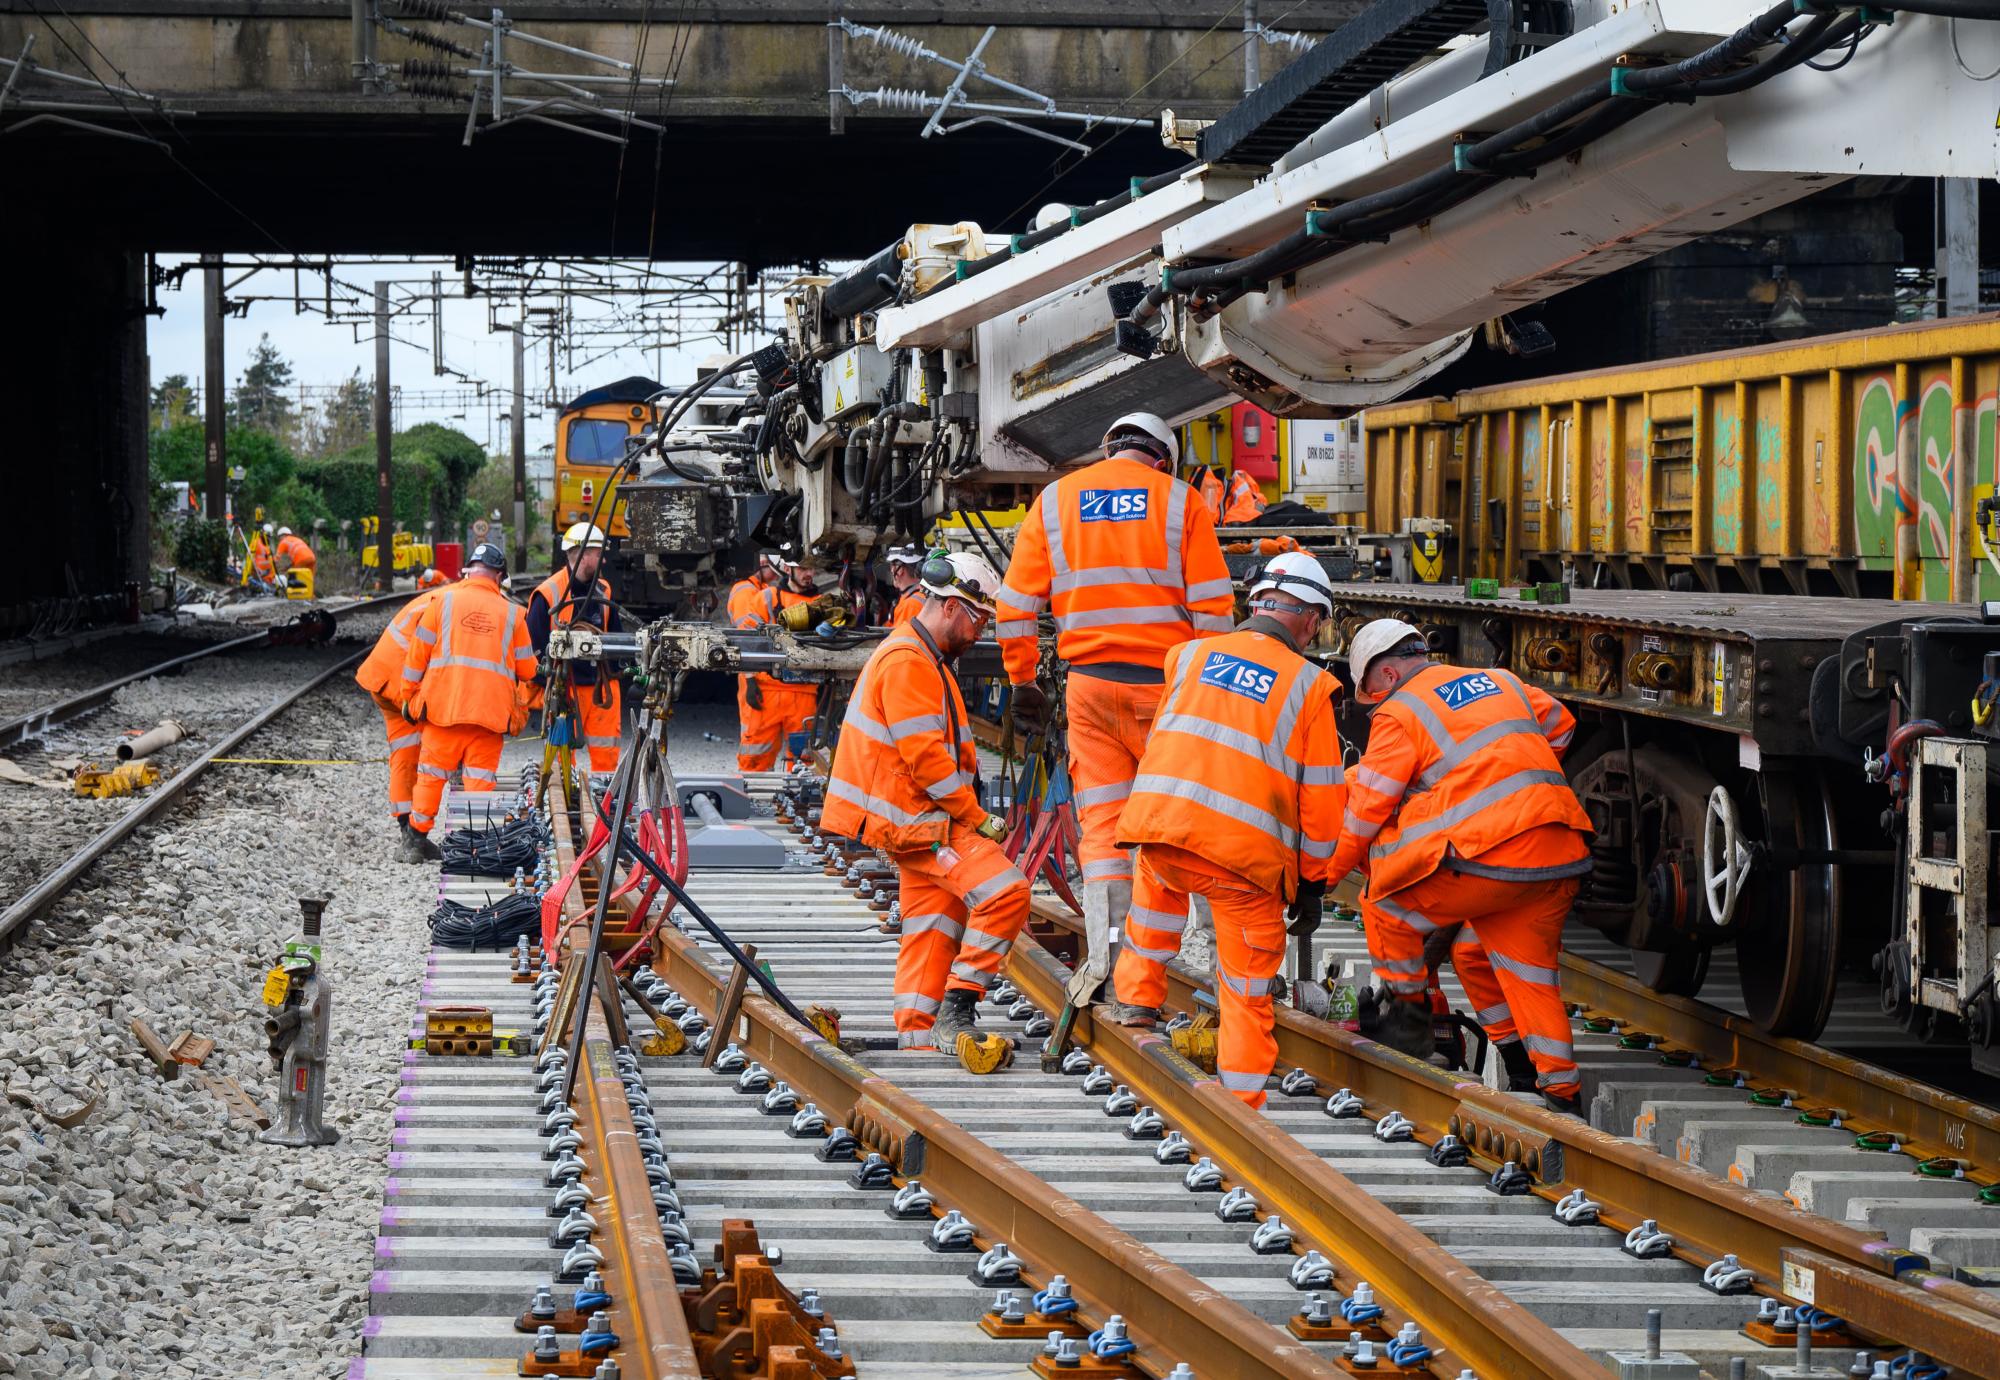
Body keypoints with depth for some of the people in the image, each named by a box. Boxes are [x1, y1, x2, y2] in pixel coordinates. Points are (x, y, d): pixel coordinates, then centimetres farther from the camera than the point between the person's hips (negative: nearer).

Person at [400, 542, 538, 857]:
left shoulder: (443, 601, 4)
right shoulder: (512, 613, 8)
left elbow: (417, 653, 5)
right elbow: (527, 671, 13)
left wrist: (410, 695, 15)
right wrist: (524, 707, 30)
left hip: (443, 704, 0)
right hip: (491, 710, 0)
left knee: (432, 771, 10)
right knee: (480, 776, 4)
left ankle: (419, 832, 14)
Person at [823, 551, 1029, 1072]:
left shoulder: (924, 659, 19)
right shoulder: (908, 663, -17)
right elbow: (925, 757, -21)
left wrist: (970, 814, 12)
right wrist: (978, 817, -15)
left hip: (924, 816, 11)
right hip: (918, 820, -11)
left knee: (936, 922, 12)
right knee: (1005, 891, -19)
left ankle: (918, 1031, 15)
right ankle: (956, 1009, -17)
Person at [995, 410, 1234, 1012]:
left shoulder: (1054, 500, 9)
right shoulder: (1181, 501, 2)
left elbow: (1016, 603, 8)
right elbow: (1213, 606, -3)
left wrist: (1022, 681, 16)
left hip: (1089, 683, 2)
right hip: (1164, 682, -2)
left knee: (1102, 820, 6)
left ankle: (1102, 953, -1)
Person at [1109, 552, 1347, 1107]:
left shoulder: (1190, 655, 18)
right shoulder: (1309, 684, 9)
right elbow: (1320, 796, 8)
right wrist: (1311, 883, 18)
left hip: (1160, 826, 3)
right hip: (1246, 852, -3)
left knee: (1157, 879, 39)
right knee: (1248, 989, 9)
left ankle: (1137, 995, 38)